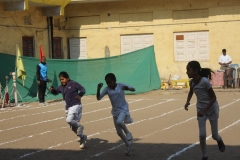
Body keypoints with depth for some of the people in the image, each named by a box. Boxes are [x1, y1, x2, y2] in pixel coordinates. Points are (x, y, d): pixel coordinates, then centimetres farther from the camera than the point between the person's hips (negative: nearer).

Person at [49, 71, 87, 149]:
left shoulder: (73, 84, -9)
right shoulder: (61, 87, 10)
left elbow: (83, 89, -8)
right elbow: (56, 92, 22)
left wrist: (79, 95, -22)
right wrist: (52, 90, 2)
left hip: (75, 106, -8)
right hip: (68, 107, 8)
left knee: (69, 120, -29)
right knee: (73, 127, 10)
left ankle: (79, 126, -3)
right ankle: (82, 137, 28)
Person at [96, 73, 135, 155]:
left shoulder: (120, 85, -11)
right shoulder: (107, 89, -5)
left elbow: (133, 89, -10)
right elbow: (98, 98, -10)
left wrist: (127, 88, -31)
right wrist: (98, 88, -26)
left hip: (123, 109, -4)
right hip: (115, 111, 4)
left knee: (119, 122, -35)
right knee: (119, 132, 8)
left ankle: (128, 133, -7)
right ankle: (128, 144, 32)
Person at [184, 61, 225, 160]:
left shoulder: (205, 81, -26)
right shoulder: (192, 82, -7)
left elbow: (213, 98, -19)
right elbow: (191, 92, 15)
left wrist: (204, 110, -26)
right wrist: (187, 102, -5)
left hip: (212, 109, -4)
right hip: (201, 109, 4)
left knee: (214, 135, 6)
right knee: (202, 135, -6)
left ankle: (219, 141, 42)